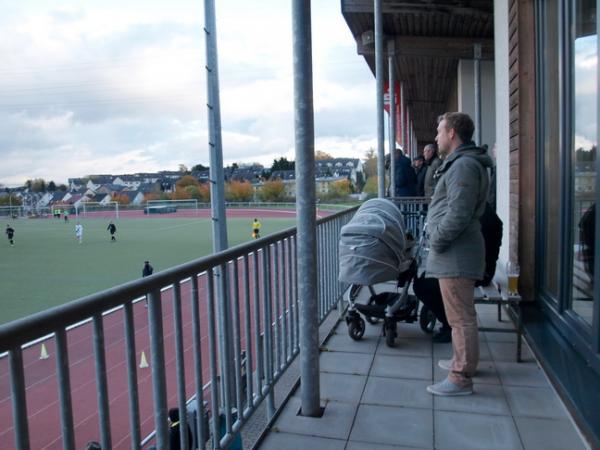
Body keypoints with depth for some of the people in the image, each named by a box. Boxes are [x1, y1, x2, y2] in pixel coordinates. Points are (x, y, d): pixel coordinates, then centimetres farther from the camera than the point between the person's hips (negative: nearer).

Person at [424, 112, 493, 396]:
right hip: (456, 253, 11)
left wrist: (436, 241, -14)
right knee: (460, 314, 21)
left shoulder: (464, 165, -17)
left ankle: (461, 379, 7)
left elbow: (458, 214, -25)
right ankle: (462, 361, 36)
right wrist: (438, 240, 15)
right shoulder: (459, 163, 18)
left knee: (460, 316, -3)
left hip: (456, 254, -11)